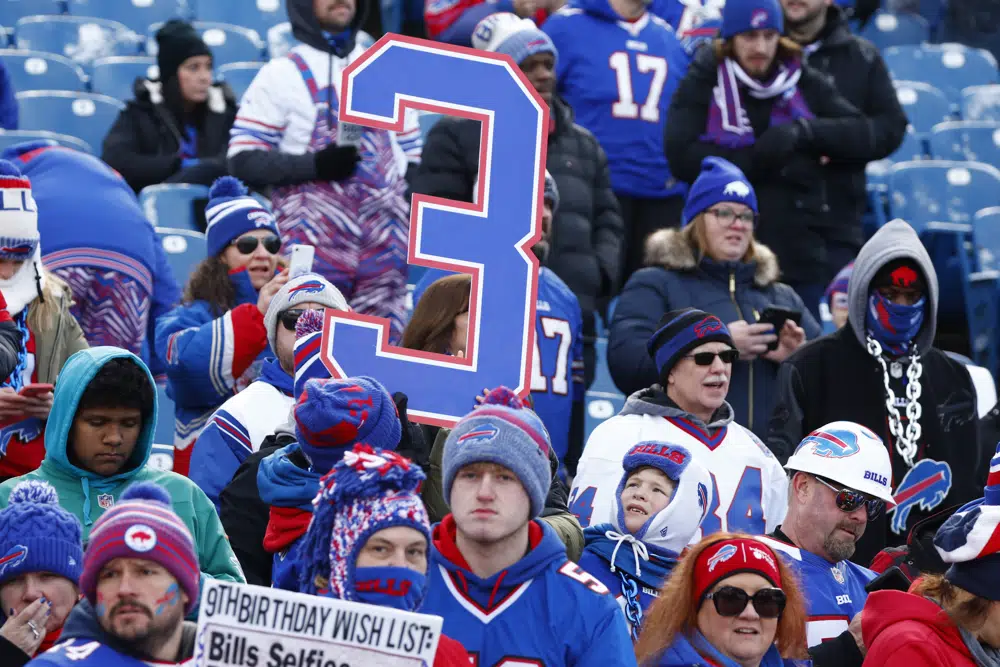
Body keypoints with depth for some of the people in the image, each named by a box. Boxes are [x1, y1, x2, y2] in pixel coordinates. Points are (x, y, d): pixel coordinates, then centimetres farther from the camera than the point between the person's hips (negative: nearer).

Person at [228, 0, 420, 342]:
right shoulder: (281, 75, 2)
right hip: (313, 248, -4)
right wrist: (314, 165, -15)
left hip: (383, 248, 4)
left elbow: (412, 155, 21)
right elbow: (244, 160, -4)